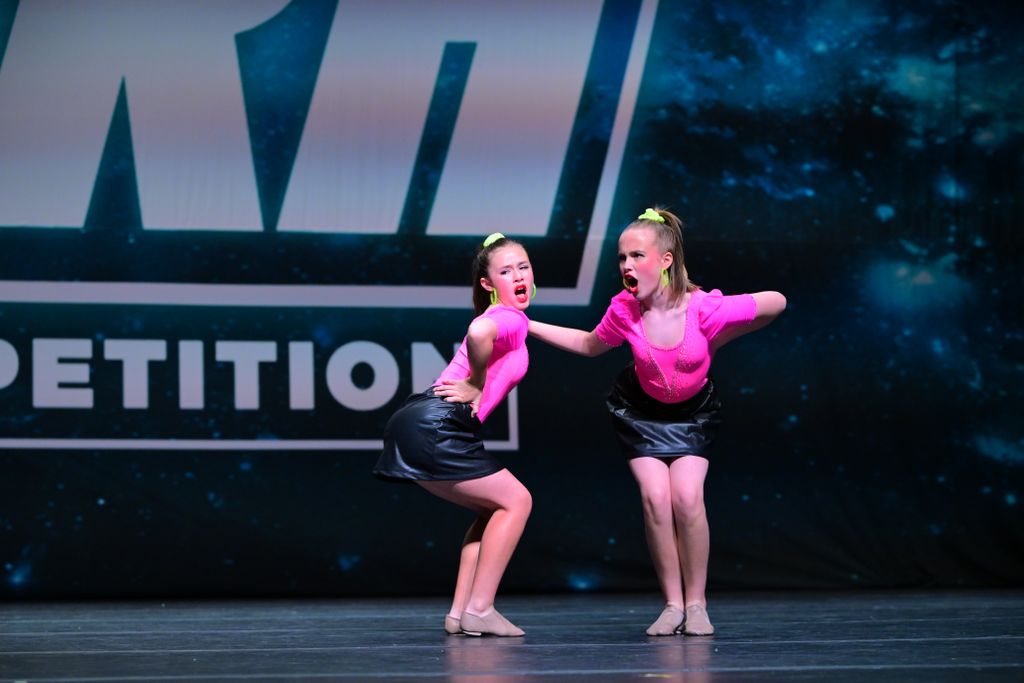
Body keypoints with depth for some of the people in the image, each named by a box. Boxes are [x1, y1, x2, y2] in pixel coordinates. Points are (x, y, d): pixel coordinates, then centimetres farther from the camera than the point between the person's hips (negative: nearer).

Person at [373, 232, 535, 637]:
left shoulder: (509, 321, 24)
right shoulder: (511, 319, -8)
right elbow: (478, 333, -30)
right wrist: (477, 386, -15)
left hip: (419, 426, 10)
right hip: (433, 426, -10)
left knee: (497, 509, 18)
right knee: (516, 500, -2)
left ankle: (460, 613, 12)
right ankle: (479, 610, -4)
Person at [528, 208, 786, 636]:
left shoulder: (706, 308, -31)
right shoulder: (624, 311, -23)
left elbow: (776, 303, -19)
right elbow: (590, 345, 0)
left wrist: (718, 341, -20)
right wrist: (529, 326, -6)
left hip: (692, 412, -1)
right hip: (641, 410, 2)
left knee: (687, 498, -17)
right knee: (655, 498, -13)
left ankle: (696, 603, -2)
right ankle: (673, 604, -1)